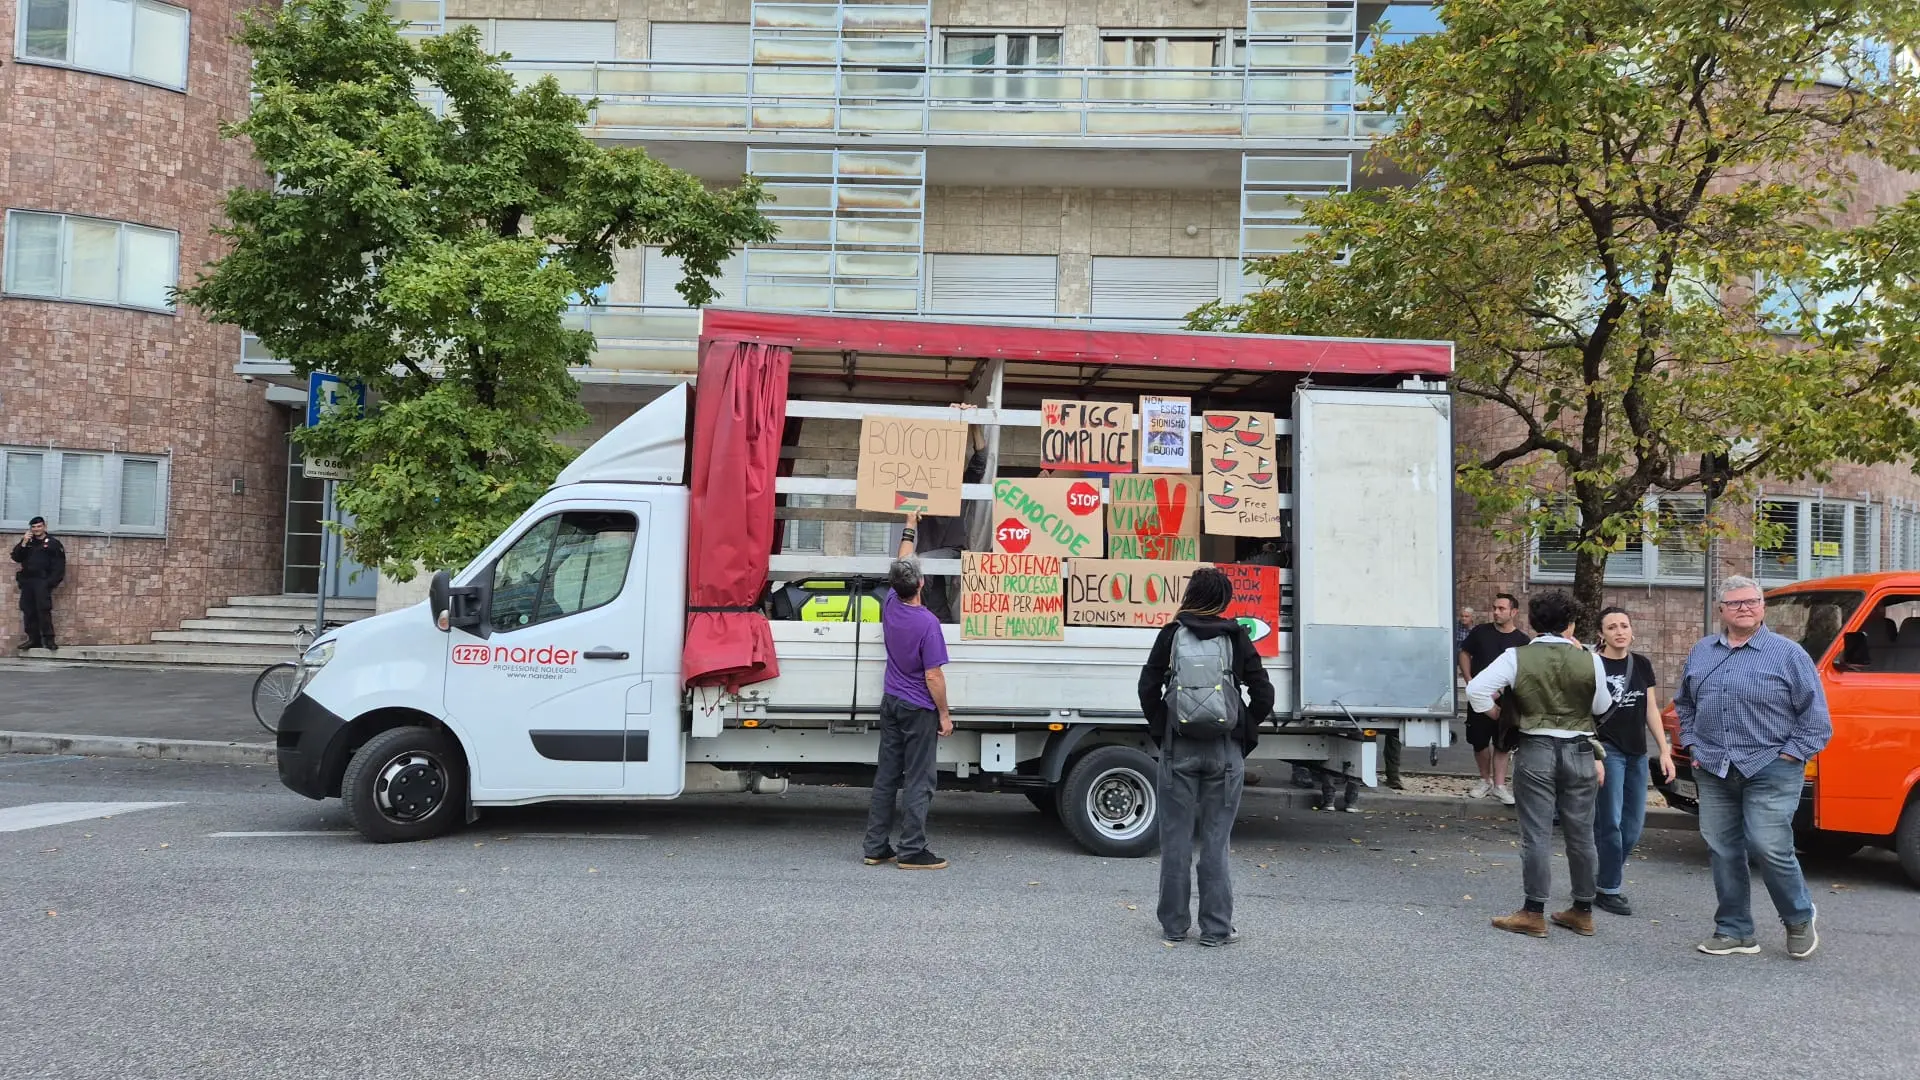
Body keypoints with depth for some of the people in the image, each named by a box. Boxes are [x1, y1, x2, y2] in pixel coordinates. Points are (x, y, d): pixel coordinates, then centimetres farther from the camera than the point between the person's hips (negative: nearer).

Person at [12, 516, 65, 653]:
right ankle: (33, 639, 7)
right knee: (28, 611, 3)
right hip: (27, 580, 5)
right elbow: (16, 558, 6)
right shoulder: (27, 541, 15)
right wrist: (23, 543, -8)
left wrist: (51, 581, -13)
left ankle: (48, 639, -16)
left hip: (42, 581, -5)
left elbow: (59, 564, -5)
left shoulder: (53, 542, 0)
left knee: (43, 609, -15)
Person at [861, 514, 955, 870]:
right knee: (918, 781, -1)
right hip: (918, 708, -7)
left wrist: (909, 528, 28)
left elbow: (901, 566, 17)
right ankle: (912, 851, 1)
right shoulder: (927, 622, -20)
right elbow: (933, 676, -19)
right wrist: (944, 714, -9)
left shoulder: (890, 607, -1)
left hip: (890, 703, 7)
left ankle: (876, 847, 14)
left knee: (886, 776, 10)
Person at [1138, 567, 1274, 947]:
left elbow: (1148, 688, -2)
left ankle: (1174, 924, 13)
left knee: (1176, 838, 7)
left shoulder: (1172, 635, 0)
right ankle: (1216, 928, 8)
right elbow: (1264, 696, -1)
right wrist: (1243, 731, 9)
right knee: (1216, 840, 5)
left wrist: (1160, 729, 8)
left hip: (1178, 749, 0)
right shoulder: (1236, 638, 1)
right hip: (1225, 752, 0)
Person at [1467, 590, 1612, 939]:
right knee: (1581, 834, 12)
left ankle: (1534, 913, 4)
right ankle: (1583, 911, 21)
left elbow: (1476, 689, -15)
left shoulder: (1517, 657, -7)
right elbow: (1601, 707, 10)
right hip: (1579, 750, 2)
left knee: (1537, 833, 1)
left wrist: (1498, 715, 2)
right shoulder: (1589, 660, -3)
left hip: (1535, 750, -2)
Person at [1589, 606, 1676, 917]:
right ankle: (1608, 890, 7)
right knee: (1610, 822, -3)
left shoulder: (1642, 665, 9)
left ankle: (1604, 876, 25)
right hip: (1608, 751, -6)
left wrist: (1664, 750, 8)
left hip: (1637, 753, 6)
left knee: (1634, 825, 9)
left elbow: (1651, 710, 13)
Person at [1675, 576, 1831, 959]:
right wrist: (1692, 745, 13)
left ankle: (1800, 918, 17)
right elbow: (1684, 704, 24)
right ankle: (1734, 931, 17)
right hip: (1714, 772, 5)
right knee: (1723, 852, 6)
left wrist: (1791, 755, -8)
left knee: (1769, 848, -9)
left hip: (1769, 771, -5)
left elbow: (1815, 715, -3)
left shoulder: (1788, 654, -3)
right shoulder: (1701, 653, 12)